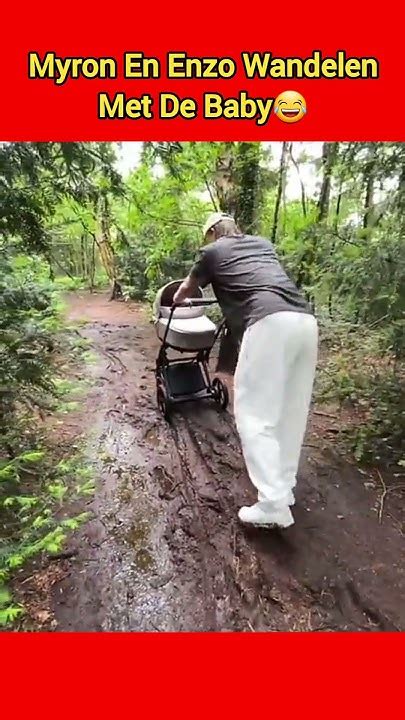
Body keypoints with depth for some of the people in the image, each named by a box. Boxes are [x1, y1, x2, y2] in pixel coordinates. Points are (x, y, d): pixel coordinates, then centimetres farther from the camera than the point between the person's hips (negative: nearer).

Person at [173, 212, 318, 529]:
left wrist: (176, 300, 61)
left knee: (254, 414, -1)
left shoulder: (212, 251, 21)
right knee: (292, 410, 13)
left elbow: (187, 289, 38)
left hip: (270, 322, -7)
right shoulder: (263, 243, 34)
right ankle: (284, 488, 24)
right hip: (306, 320, 7)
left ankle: (273, 506, -2)